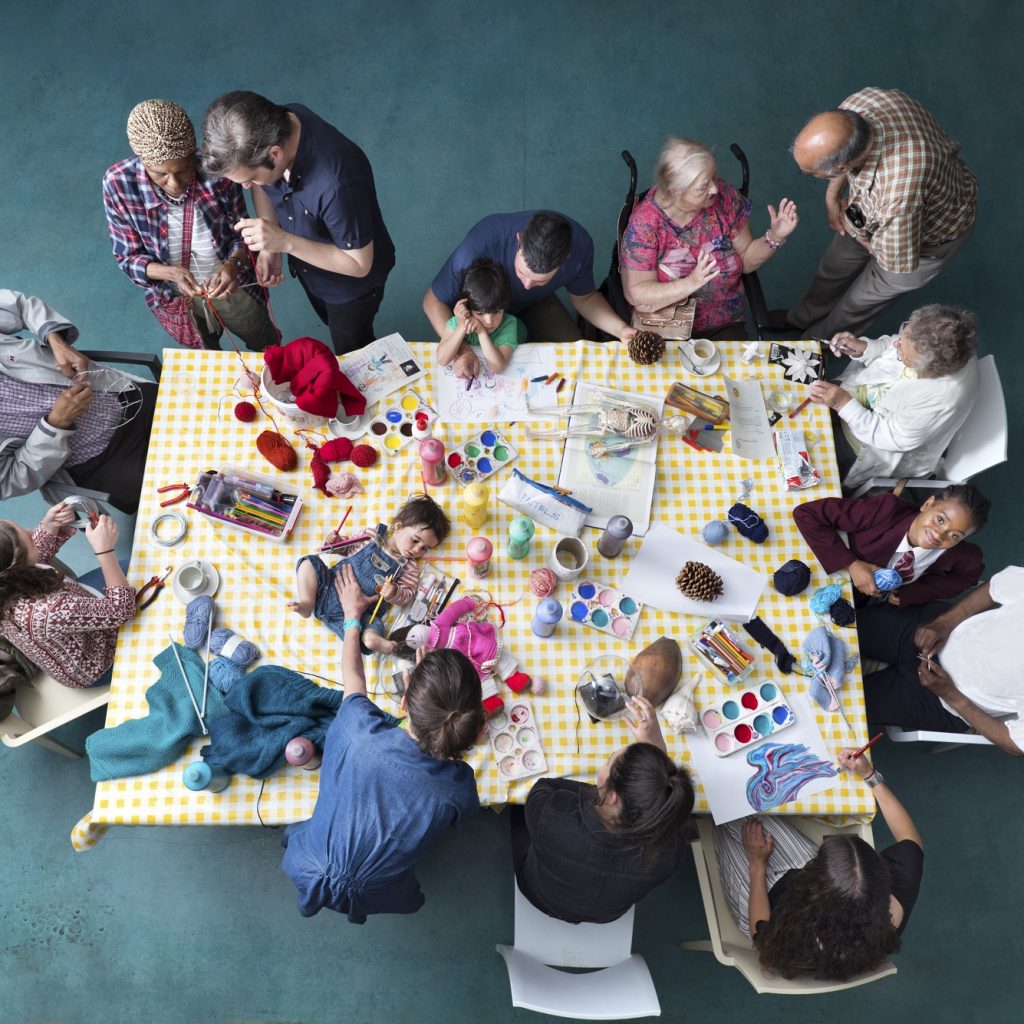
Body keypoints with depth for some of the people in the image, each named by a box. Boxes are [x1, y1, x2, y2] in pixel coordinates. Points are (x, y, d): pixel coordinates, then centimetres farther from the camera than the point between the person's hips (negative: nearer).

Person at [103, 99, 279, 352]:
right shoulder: (118, 184, -28)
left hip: (231, 286, 0)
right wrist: (171, 273, -37)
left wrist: (233, 263, -38)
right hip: (175, 297, 0)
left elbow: (242, 234, -15)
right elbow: (128, 257, -17)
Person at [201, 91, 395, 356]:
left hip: (351, 283, -6)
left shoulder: (336, 182, -46)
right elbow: (261, 185, -3)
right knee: (333, 325, 35)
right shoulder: (272, 125, -25)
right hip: (308, 266, 6)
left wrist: (285, 242, -39)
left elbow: (359, 264, -32)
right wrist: (269, 248, -18)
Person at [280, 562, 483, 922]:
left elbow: (352, 676, -10)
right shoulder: (460, 785, -30)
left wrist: (352, 614, 6)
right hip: (378, 899, 0)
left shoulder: (363, 731, -32)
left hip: (310, 875, 1)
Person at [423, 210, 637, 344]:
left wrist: (620, 329, -27)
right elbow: (433, 301, -28)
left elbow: (584, 298, -10)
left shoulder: (580, 246, -32)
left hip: (535, 303, 3)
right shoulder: (478, 247, -43)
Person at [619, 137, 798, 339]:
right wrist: (691, 283, -32)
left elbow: (746, 259, 9)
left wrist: (775, 237, -10)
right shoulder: (645, 222, -15)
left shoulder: (725, 197, -3)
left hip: (724, 327, 3)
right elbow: (636, 295, -20)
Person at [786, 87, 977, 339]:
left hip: (932, 235, -6)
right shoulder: (857, 102, -33)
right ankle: (802, 320, 53)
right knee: (836, 263, 24)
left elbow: (898, 262, -31)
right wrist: (832, 194, -12)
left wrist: (853, 227, -17)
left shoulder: (899, 194, -51)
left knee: (863, 299, 14)